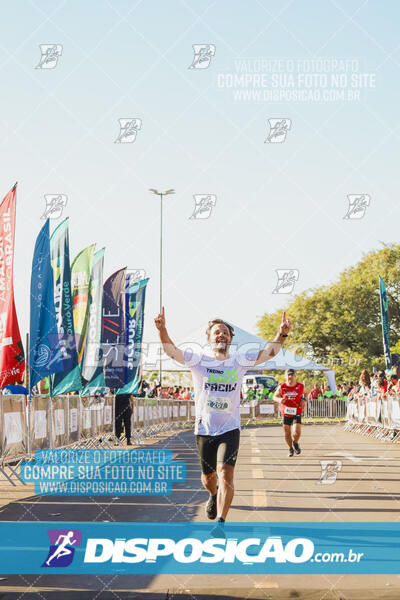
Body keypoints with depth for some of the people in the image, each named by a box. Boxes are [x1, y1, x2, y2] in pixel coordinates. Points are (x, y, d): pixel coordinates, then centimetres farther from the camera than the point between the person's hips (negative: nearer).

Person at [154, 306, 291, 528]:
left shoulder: (239, 362, 1)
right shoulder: (199, 361, -3)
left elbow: (269, 352, -1)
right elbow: (170, 350, -12)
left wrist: (282, 334, -19)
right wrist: (162, 329, -30)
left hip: (230, 429, -1)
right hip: (204, 430, 1)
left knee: (225, 476, -18)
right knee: (208, 477, 16)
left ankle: (220, 522, -15)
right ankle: (213, 495, 51)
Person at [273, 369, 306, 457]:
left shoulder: (300, 386, -5)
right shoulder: (281, 387, -5)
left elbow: (305, 393, 17)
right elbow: (275, 396, 9)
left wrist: (304, 400, -3)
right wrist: (279, 399, -13)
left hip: (297, 413, -1)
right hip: (286, 413, 1)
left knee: (297, 432, -17)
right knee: (287, 434, 6)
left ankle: (295, 443, 17)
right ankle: (291, 448, 33)